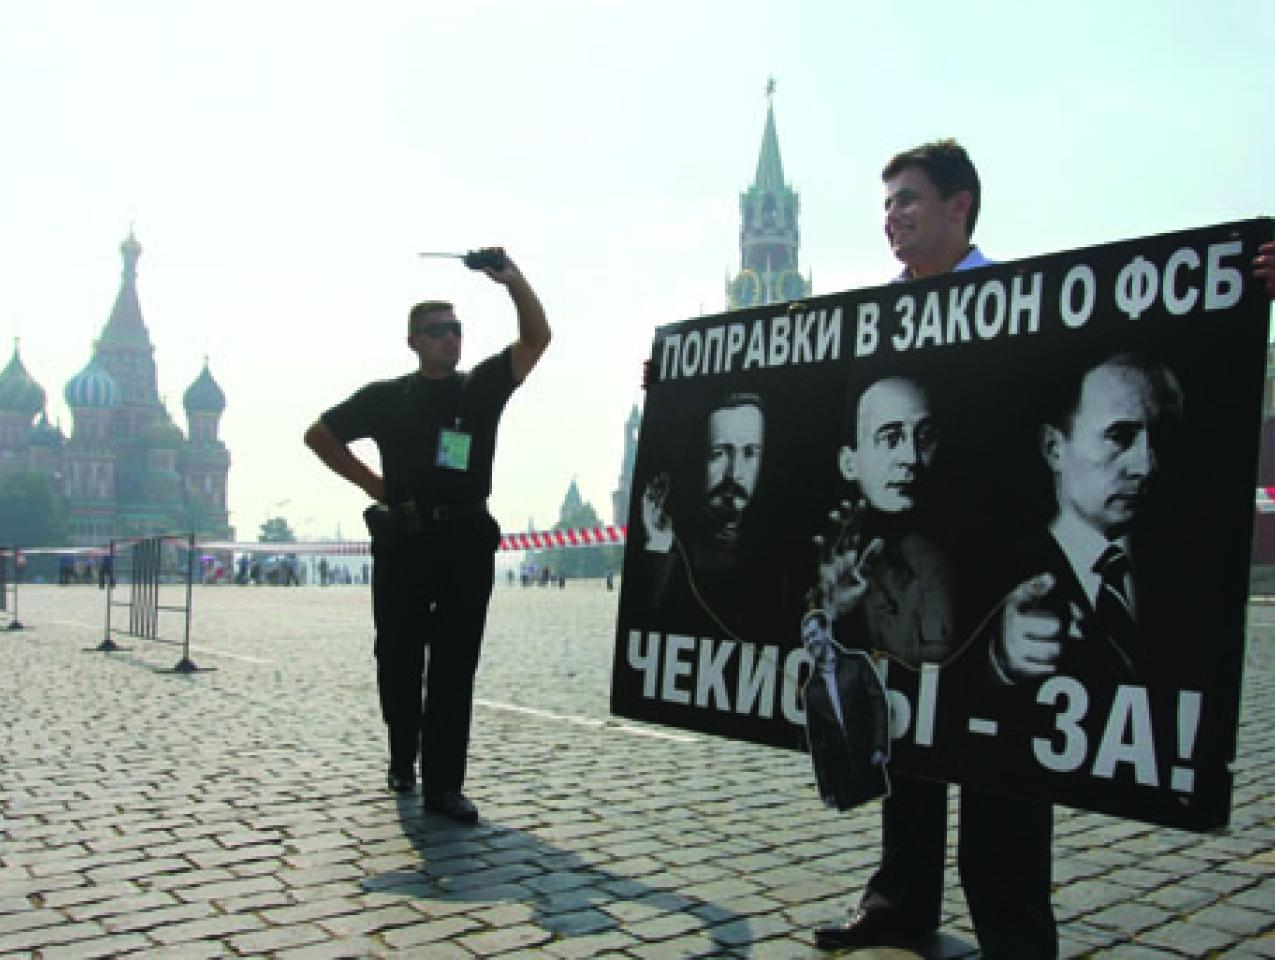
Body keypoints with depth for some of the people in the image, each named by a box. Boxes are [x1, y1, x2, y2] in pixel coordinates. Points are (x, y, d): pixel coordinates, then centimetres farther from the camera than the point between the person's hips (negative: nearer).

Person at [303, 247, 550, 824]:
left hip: (468, 542, 0)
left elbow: (537, 336, -1)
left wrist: (511, 277, -13)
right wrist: (372, 484, 5)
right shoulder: (386, 397, 6)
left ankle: (444, 784, 2)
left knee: (455, 667, -1)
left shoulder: (481, 387, 8)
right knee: (400, 661, 9)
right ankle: (402, 759, 30)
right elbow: (319, 435, 13)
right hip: (403, 541, 0)